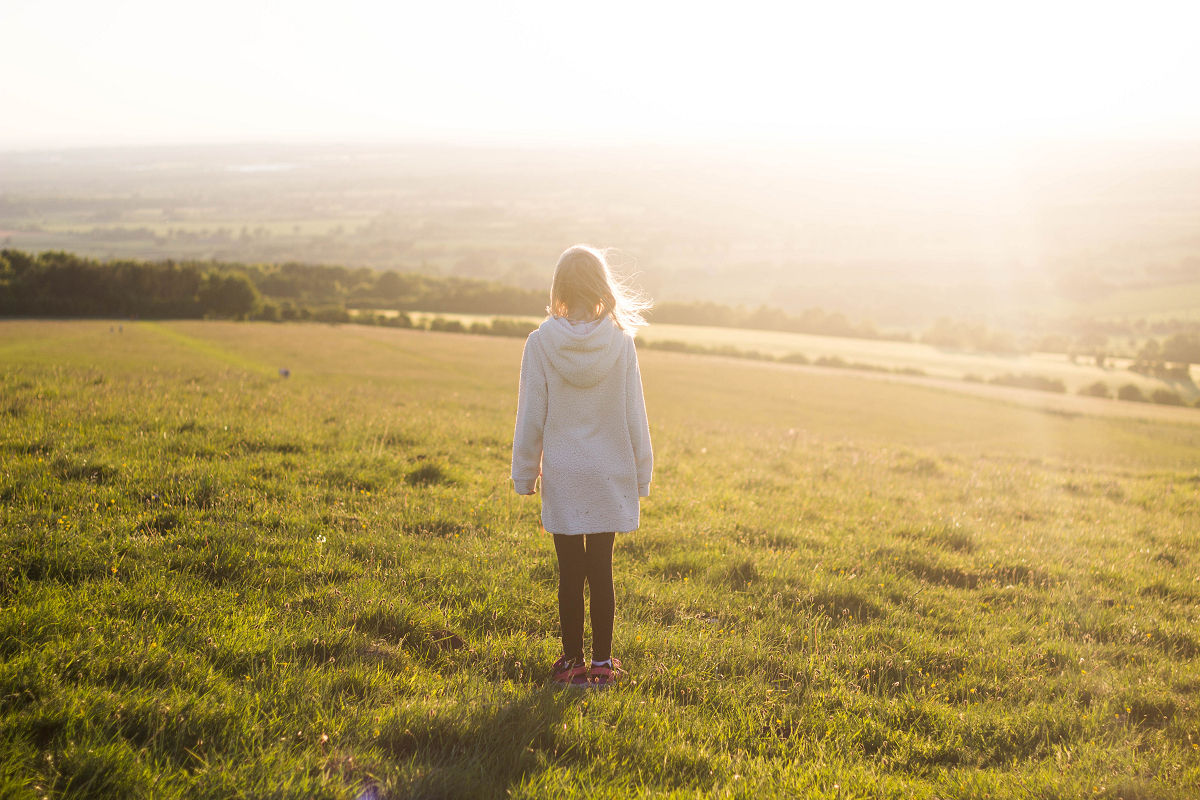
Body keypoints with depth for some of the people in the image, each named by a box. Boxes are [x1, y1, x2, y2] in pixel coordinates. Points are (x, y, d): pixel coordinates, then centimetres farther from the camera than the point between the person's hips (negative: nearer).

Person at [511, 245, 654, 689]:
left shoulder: (541, 342, -9)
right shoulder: (620, 342, -7)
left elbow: (530, 417, -3)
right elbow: (634, 417, -1)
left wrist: (524, 474, 7)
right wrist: (641, 474, 9)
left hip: (562, 475, 0)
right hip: (610, 474, 1)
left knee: (570, 573, 7)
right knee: (601, 571, 8)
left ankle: (572, 662, 15)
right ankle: (601, 664, 14)